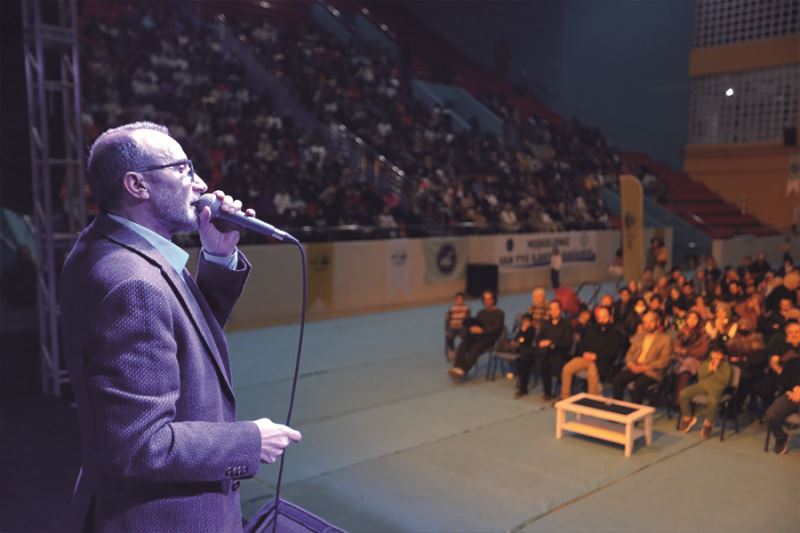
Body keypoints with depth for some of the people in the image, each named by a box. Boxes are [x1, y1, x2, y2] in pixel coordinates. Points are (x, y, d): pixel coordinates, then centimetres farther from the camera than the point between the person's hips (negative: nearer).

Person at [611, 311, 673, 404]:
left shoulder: (666, 339, 2)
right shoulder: (639, 335, 19)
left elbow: (664, 361, -6)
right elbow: (630, 353, 17)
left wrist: (644, 367, -15)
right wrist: (631, 364, -6)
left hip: (651, 371, -4)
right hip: (634, 367, 5)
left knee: (639, 385, -35)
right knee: (617, 380, -23)